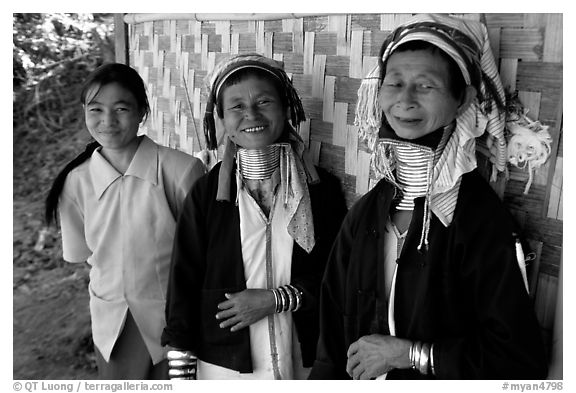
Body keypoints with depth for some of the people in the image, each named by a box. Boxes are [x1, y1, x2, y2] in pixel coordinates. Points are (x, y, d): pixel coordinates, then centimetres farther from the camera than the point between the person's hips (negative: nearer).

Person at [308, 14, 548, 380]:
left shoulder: (483, 219, -21)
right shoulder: (363, 214, -6)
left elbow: (520, 361, -21)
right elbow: (333, 334, -2)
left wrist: (407, 353, -19)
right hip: (360, 377, 5)